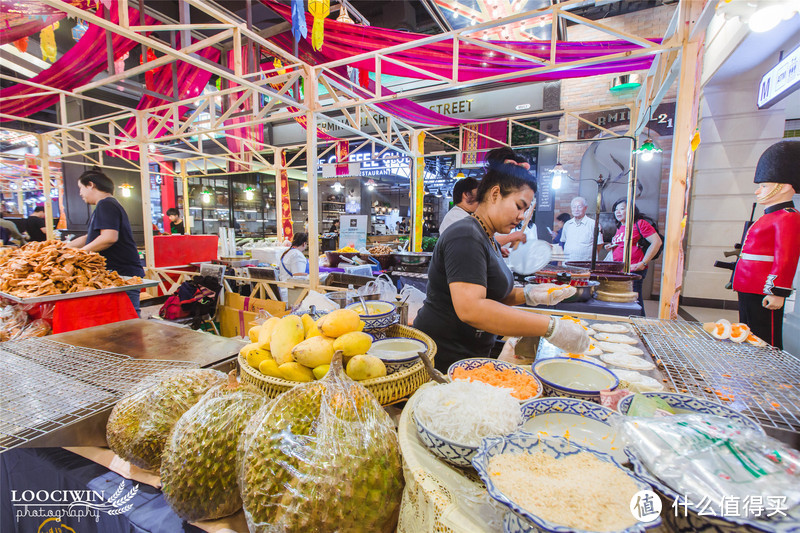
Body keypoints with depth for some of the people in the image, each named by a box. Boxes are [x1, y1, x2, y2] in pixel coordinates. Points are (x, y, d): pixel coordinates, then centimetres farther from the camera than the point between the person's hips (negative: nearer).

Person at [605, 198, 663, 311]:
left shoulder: (640, 223, -6)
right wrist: (611, 247, 9)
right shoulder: (619, 227, 18)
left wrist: (643, 263, -15)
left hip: (634, 271, -8)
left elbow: (657, 242, -12)